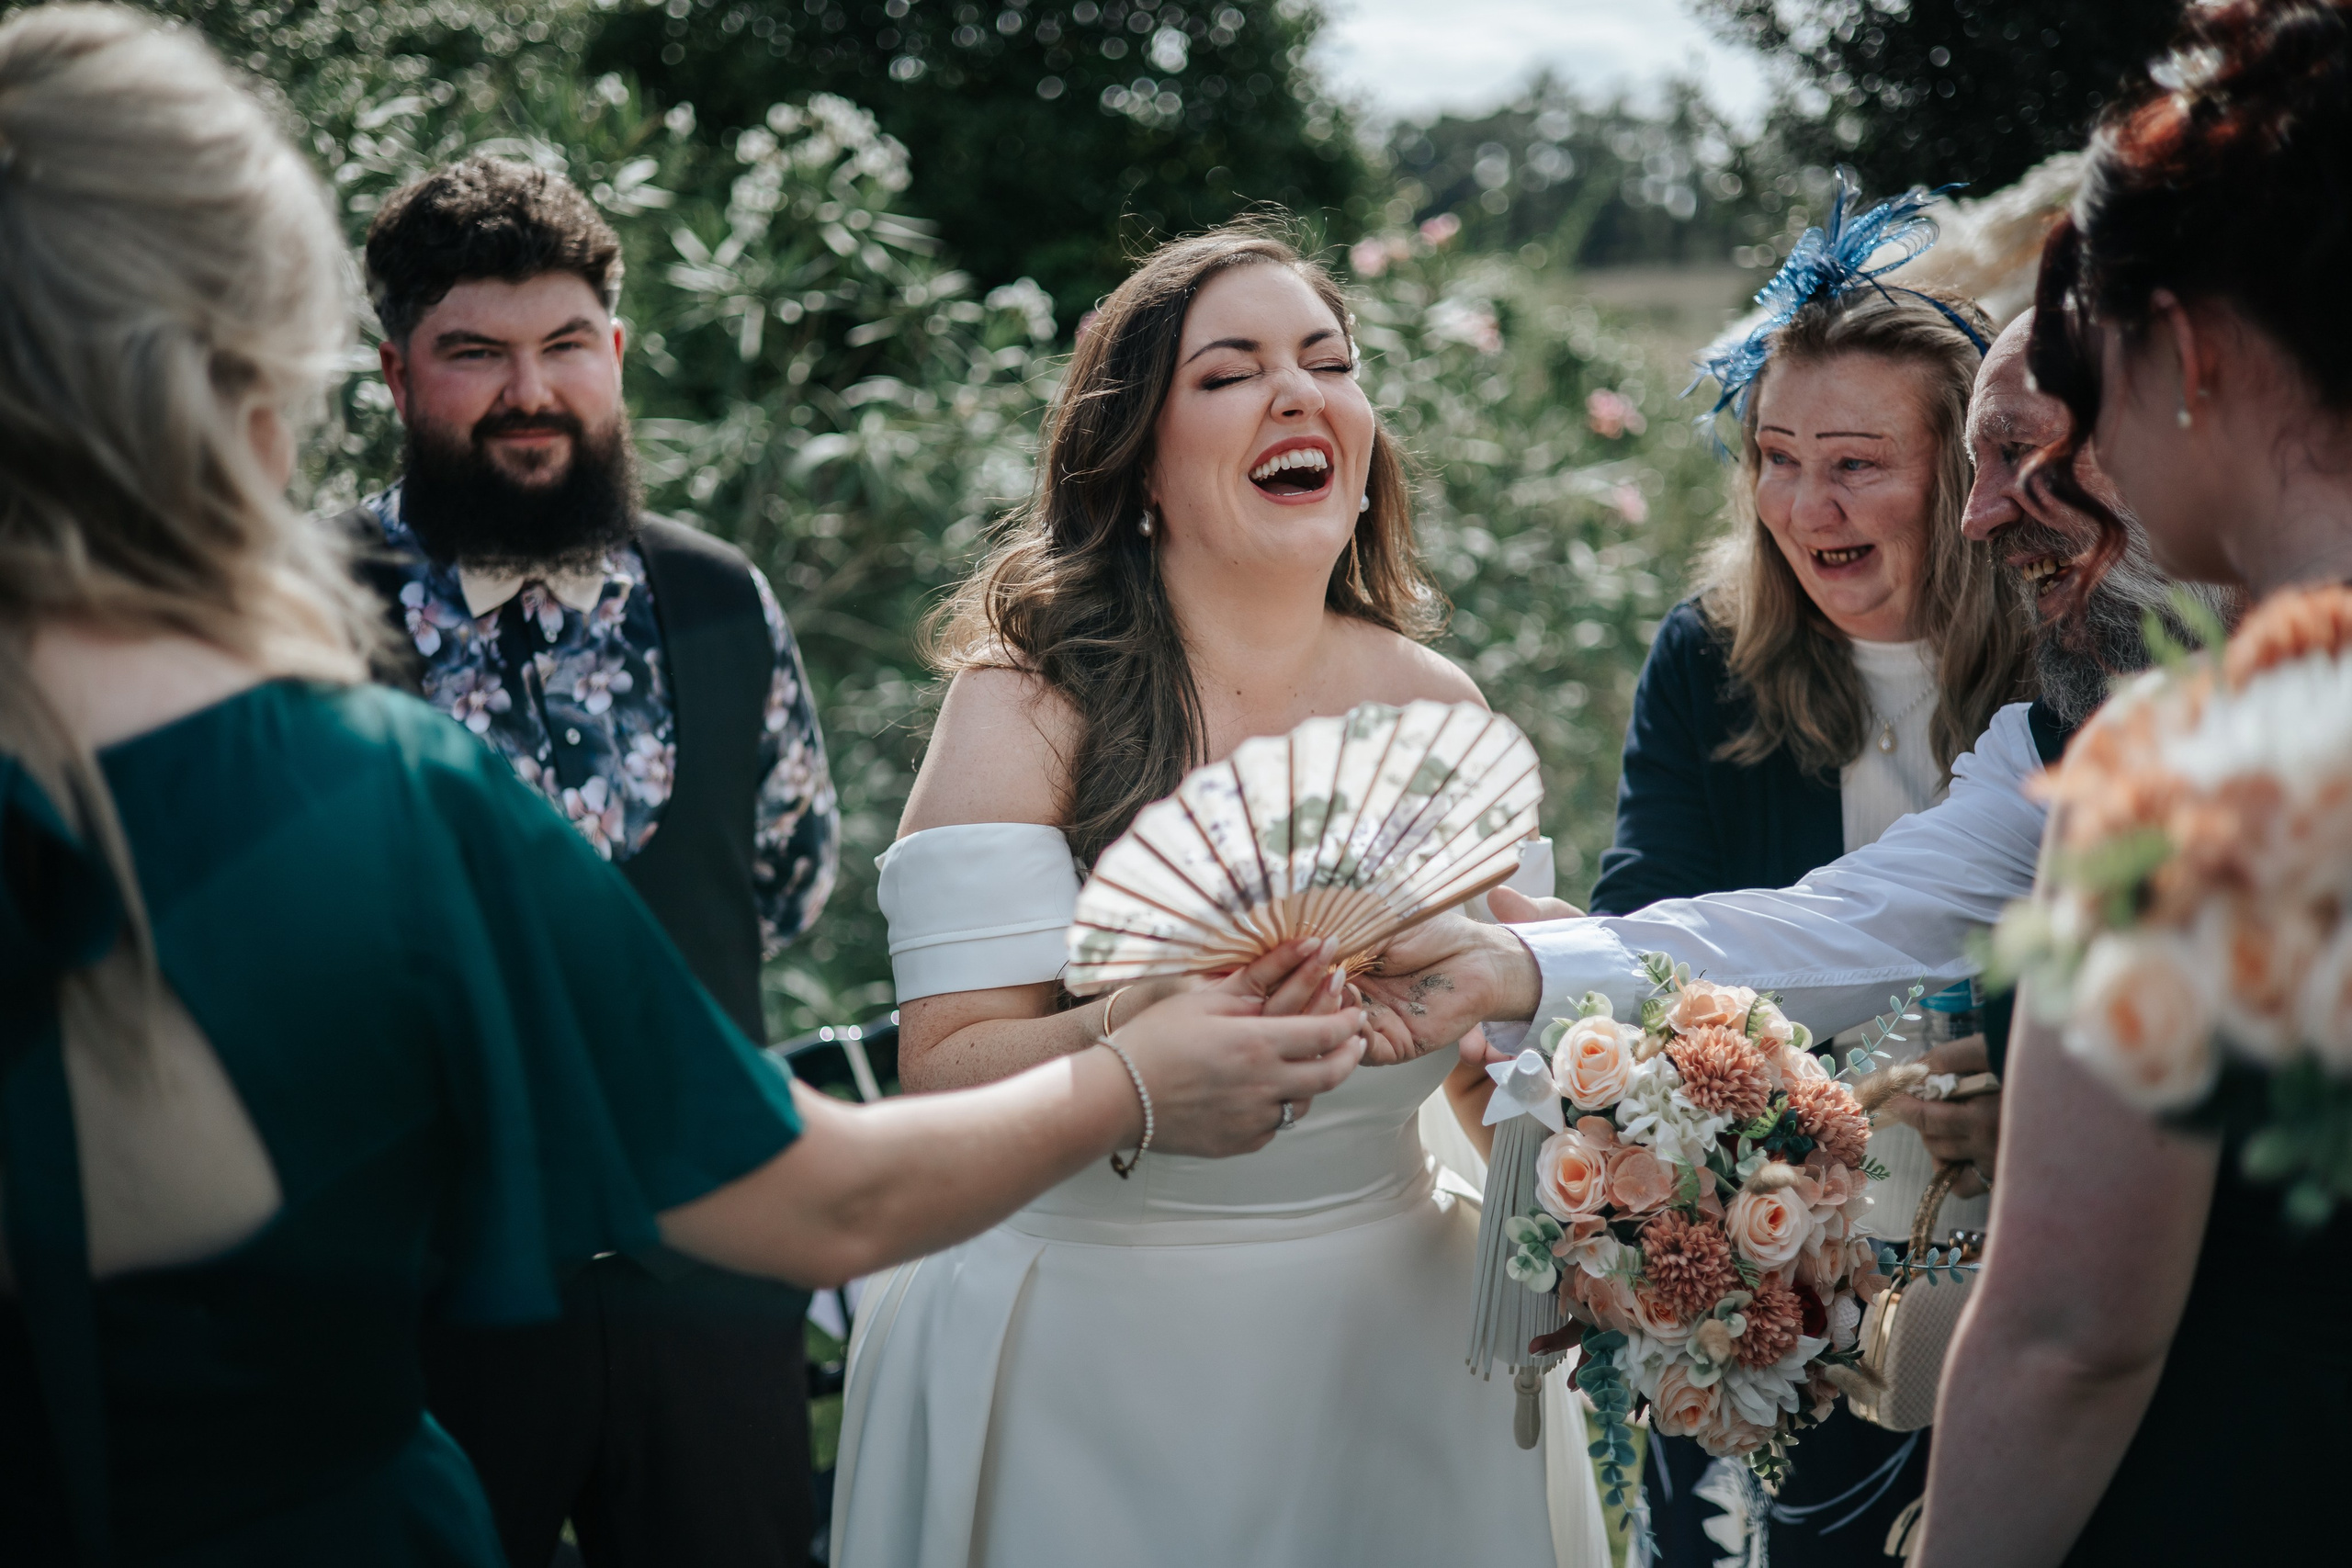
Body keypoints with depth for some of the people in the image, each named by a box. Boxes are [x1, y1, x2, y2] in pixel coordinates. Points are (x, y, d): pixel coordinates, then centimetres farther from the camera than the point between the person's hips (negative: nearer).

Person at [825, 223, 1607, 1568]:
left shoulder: (1434, 705, 2)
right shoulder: (1029, 703, -10)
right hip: (1091, 1354, -4)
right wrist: (1158, 1026, -36)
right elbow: (947, 1077, -20)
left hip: (1390, 1337, 4)